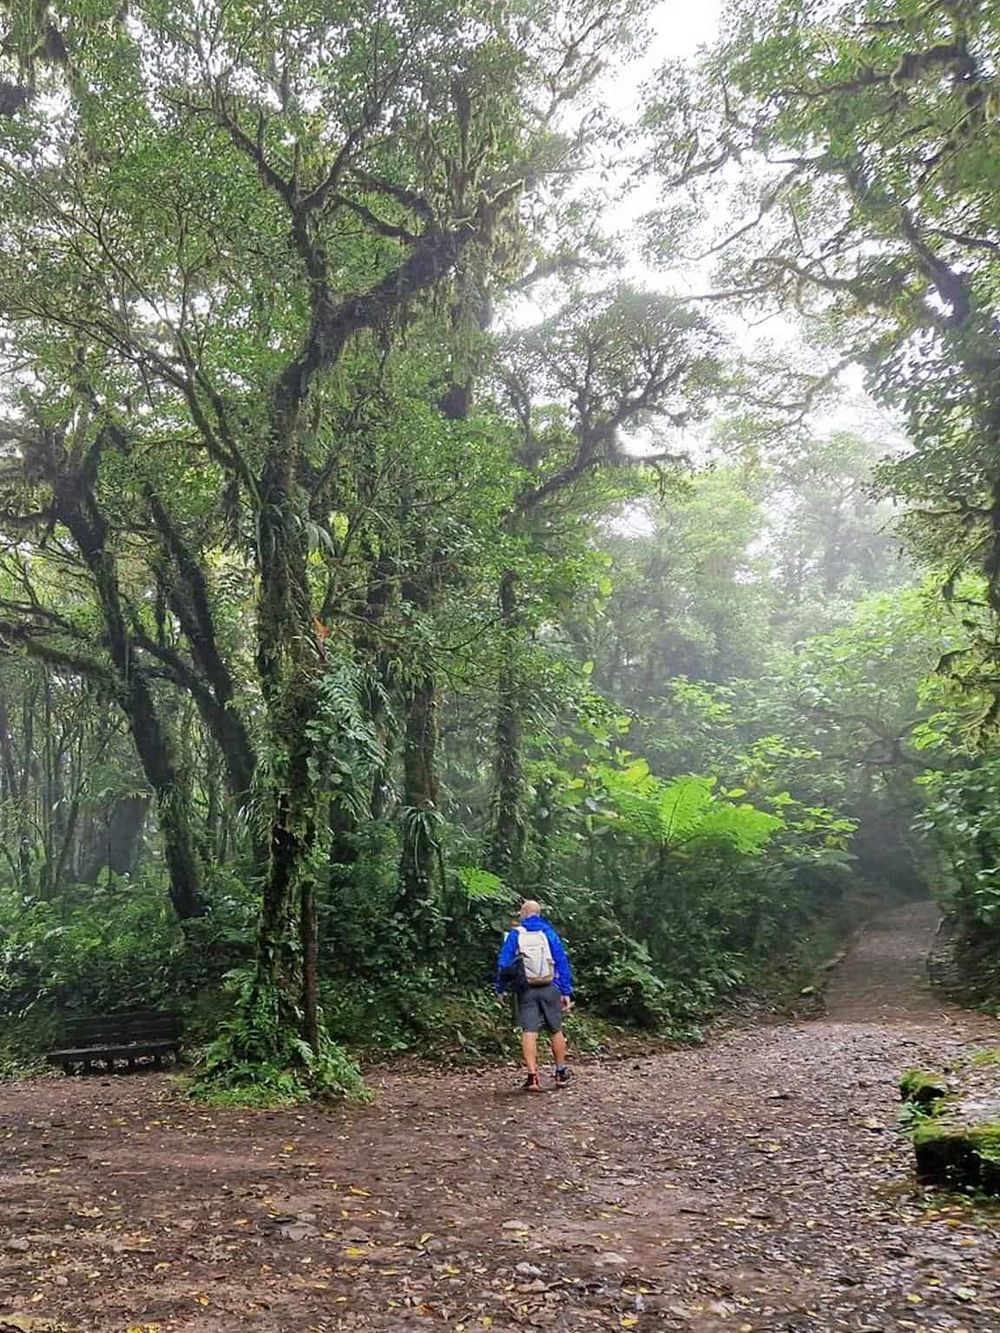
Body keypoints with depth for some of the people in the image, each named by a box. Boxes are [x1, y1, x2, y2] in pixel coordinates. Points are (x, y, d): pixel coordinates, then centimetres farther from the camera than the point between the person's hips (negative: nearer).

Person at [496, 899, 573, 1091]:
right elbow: (562, 963, 1)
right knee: (556, 1030, 13)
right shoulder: (549, 933, 3)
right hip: (549, 989, 1)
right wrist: (567, 992, 4)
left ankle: (532, 1076, -14)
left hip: (526, 990, -1)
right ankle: (561, 1073, 23)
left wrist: (501, 990, 5)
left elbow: (503, 964, -2)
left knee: (529, 1031, -3)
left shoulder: (515, 935, 1)